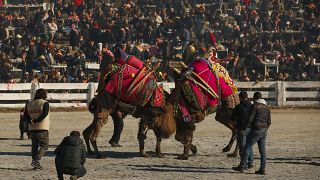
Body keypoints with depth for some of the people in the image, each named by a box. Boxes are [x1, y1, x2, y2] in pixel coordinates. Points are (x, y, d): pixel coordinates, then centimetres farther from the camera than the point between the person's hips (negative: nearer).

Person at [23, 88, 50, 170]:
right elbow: (44, 114, -19)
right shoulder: (45, 103, -5)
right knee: (44, 146, 2)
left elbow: (25, 115, 6)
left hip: (32, 129, 5)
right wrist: (36, 121, -14)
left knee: (35, 146, 13)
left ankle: (36, 165, 10)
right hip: (42, 129, -5)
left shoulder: (29, 104, 13)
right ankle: (36, 160, -16)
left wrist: (31, 121, -6)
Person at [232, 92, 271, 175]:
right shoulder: (266, 107, 14)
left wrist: (244, 127, -7)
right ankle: (262, 169, 3)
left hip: (256, 130, -7)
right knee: (262, 150, 6)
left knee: (247, 147, -2)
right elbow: (269, 121, 16)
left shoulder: (255, 106, -8)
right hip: (264, 131, 7)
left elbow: (250, 118, -14)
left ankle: (241, 167, -2)